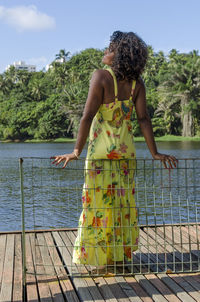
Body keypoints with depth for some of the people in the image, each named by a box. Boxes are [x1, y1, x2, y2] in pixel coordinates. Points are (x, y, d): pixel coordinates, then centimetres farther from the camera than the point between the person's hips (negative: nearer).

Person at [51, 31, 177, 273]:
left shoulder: (102, 76, -12)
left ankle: (99, 256, 13)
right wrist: (154, 153, 0)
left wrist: (77, 151, -13)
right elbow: (143, 118, -4)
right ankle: (122, 254, 23)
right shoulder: (137, 84, 0)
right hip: (126, 151, 4)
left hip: (101, 150, -4)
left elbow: (88, 116, -15)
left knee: (99, 203, 5)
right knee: (124, 203, 13)